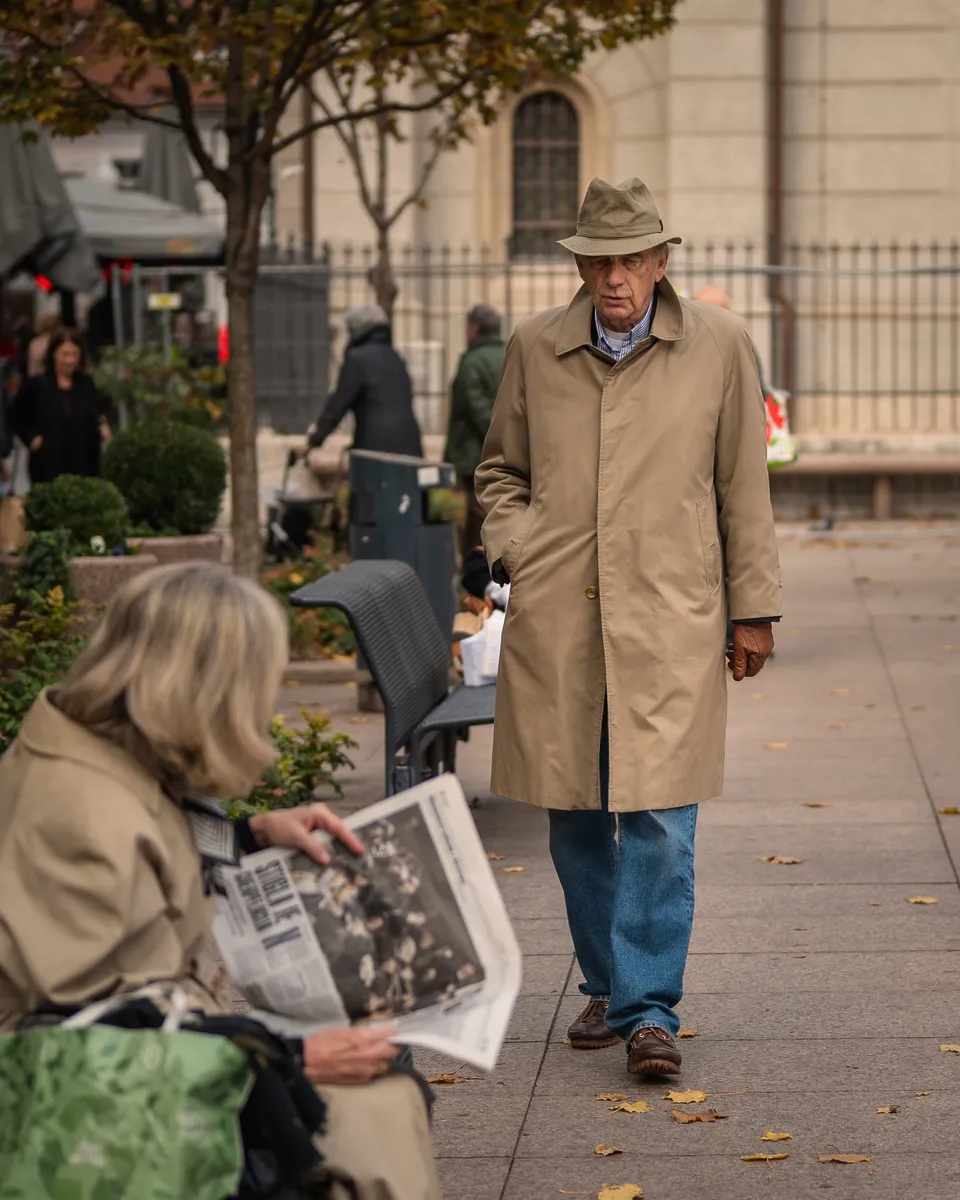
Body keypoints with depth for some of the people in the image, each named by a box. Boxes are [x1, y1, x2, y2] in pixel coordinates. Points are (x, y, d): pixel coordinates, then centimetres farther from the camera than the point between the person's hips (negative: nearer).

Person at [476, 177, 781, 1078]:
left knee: (659, 824, -9)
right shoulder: (535, 347, 7)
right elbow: (500, 472, 20)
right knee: (576, 821, 9)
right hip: (554, 621, 2)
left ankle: (649, 1011, -4)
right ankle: (605, 987, 25)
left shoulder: (718, 345, 4)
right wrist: (514, 556, 3)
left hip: (669, 619, -2)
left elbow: (743, 487, 8)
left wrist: (753, 607, 7)